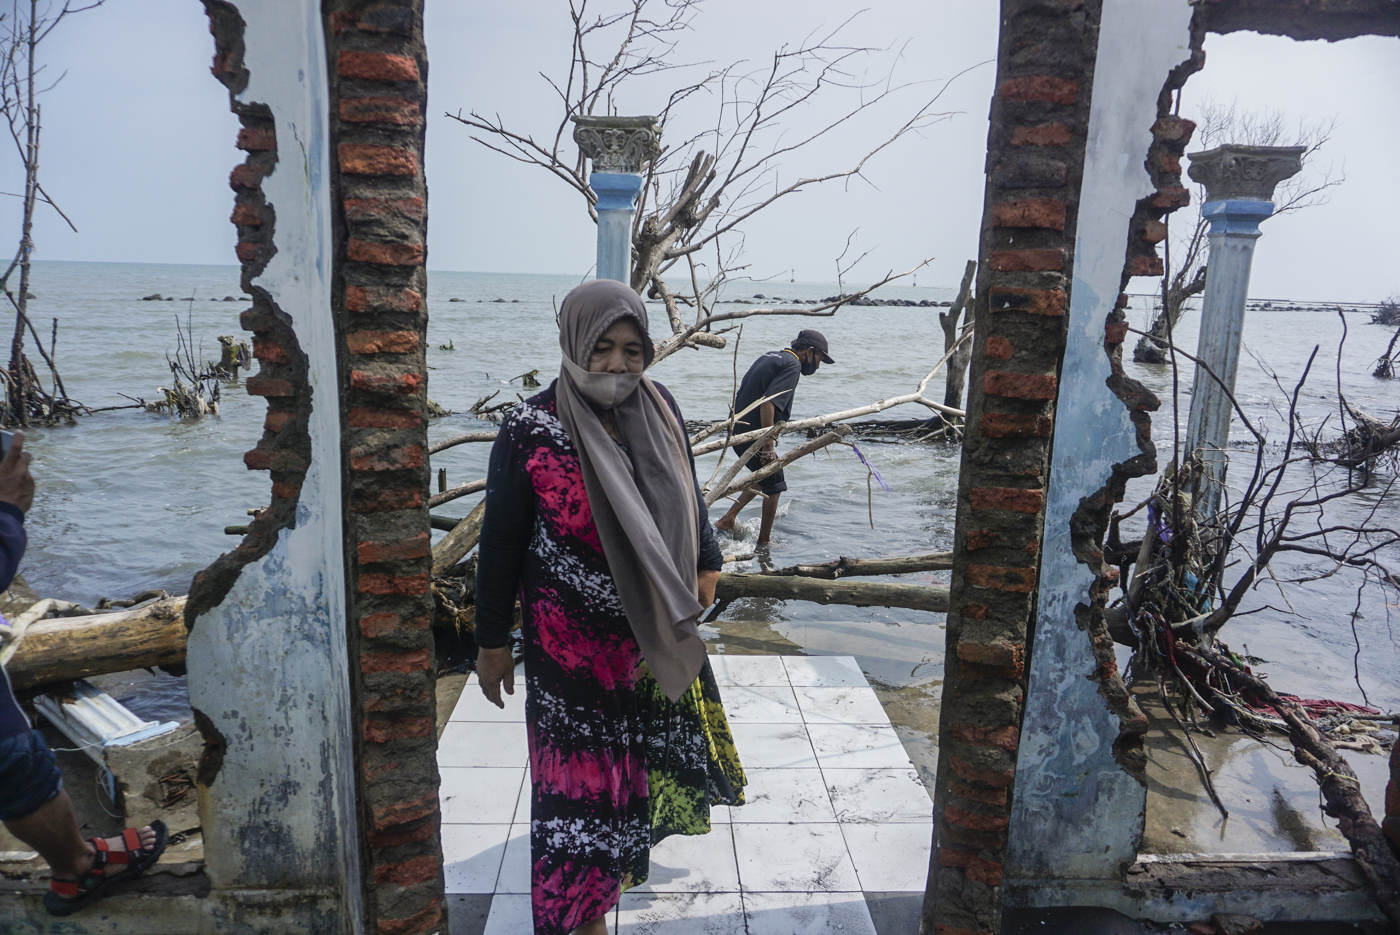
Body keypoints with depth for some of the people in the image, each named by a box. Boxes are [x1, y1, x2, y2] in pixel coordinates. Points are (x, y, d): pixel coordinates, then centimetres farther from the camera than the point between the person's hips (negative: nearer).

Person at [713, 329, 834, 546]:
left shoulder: (768, 357, 16)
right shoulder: (792, 365, -12)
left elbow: (740, 395, 19)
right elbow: (768, 403, -24)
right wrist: (768, 446, -22)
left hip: (737, 431, 9)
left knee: (764, 477, 25)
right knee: (774, 487, 8)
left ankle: (728, 519, 23)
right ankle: (764, 543, 17)